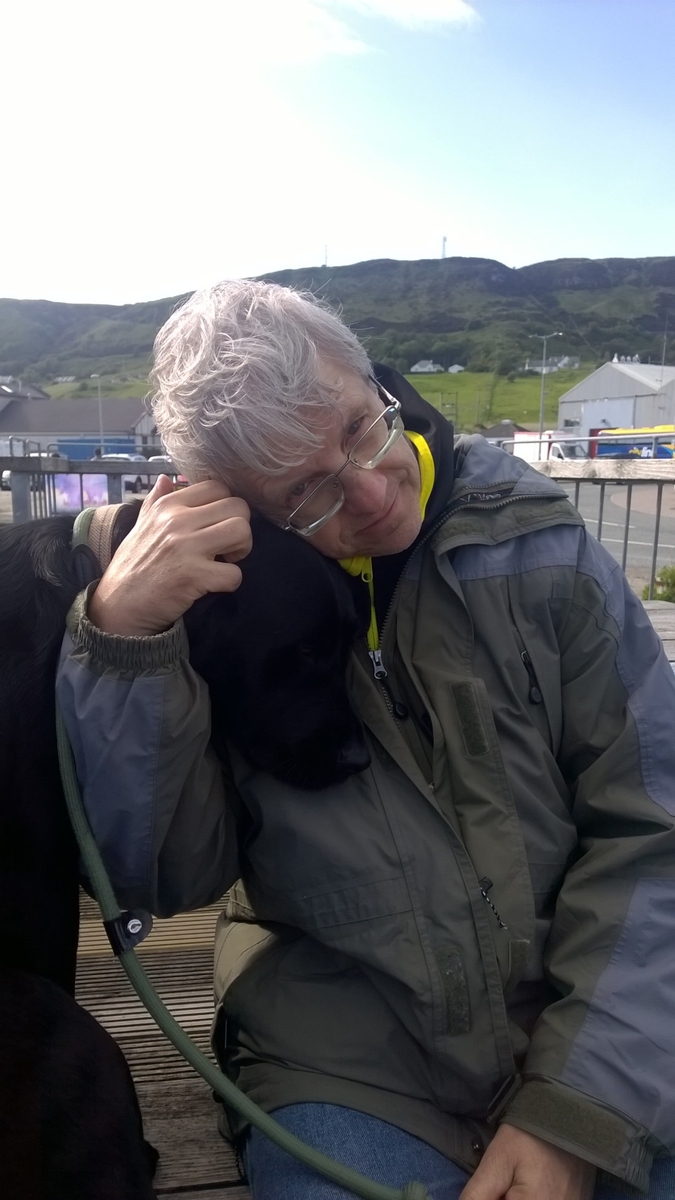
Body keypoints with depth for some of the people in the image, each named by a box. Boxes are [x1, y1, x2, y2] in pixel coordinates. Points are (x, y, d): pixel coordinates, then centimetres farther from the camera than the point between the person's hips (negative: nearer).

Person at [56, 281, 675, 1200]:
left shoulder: (531, 542, -6)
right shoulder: (209, 595, -7)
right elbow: (158, 875, -9)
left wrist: (577, 1108, -11)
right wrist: (120, 636, -23)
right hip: (349, 1051, 0)